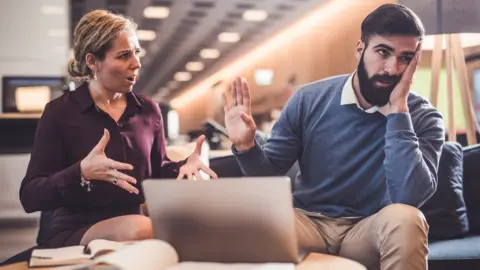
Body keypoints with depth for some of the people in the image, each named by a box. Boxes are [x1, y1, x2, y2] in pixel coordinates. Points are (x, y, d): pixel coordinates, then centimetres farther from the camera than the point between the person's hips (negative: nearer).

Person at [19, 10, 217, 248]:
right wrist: (81, 172, -27)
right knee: (139, 229, -37)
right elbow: (29, 197, -9)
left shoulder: (148, 110, 10)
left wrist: (182, 167, -3)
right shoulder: (60, 112, -4)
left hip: (135, 227, 5)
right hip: (75, 234, -5)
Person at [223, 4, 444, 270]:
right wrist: (247, 147, -18)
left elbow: (409, 197, -24)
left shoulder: (423, 118, -7)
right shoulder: (309, 100, -3)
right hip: (309, 222, 1)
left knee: (404, 219, -35)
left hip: (370, 231, 0)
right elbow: (270, 175, 4)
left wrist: (397, 111, -24)